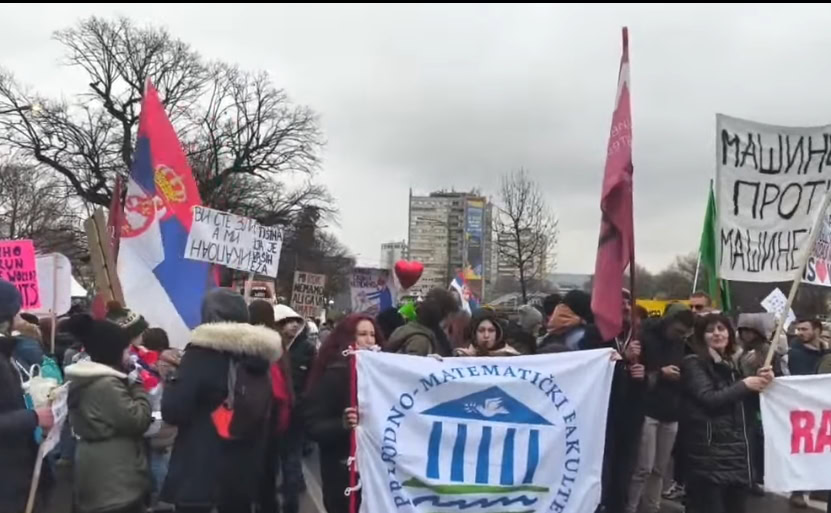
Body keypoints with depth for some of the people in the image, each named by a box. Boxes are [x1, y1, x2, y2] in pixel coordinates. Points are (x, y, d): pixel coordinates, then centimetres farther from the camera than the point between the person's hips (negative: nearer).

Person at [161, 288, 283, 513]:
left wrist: (171, 378, 2)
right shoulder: (258, 353, 4)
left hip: (199, 468, -5)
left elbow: (173, 412, -13)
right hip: (244, 469, 5)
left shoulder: (201, 352, -12)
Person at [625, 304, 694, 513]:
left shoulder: (680, 344, 12)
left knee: (659, 470, 6)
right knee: (643, 468, -8)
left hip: (671, 414, 6)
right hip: (647, 411, -5)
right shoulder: (646, 338, -6)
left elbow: (684, 373, 23)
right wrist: (659, 373, -13)